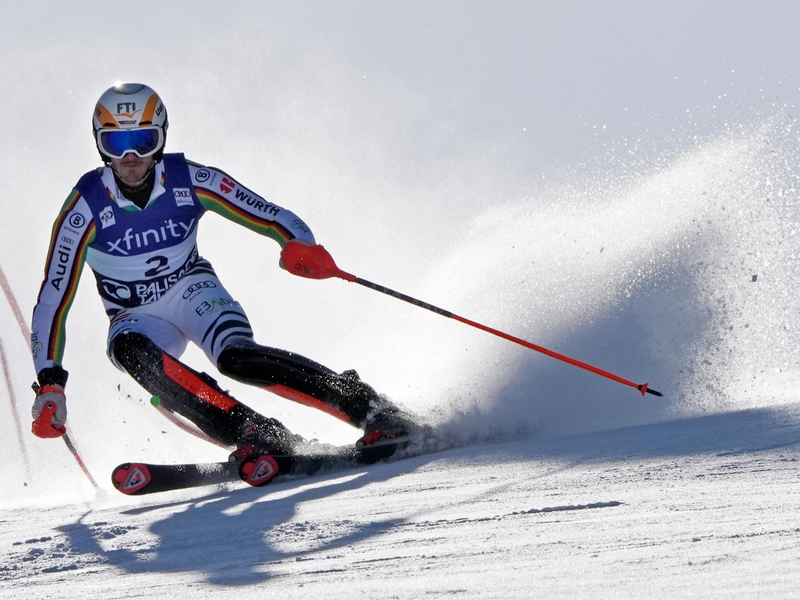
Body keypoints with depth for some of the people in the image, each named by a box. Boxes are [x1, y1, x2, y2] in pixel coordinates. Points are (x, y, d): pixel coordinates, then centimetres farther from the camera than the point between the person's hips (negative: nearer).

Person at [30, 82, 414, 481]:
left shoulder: (188, 181, -15)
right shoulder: (86, 208, -18)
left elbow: (271, 217, -11)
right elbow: (53, 299, -16)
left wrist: (300, 246, -35)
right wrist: (49, 383, -24)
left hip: (191, 291, 0)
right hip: (137, 317, 0)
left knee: (235, 356, -33)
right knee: (129, 348, -36)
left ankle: (371, 408, -33)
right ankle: (251, 433, -44)